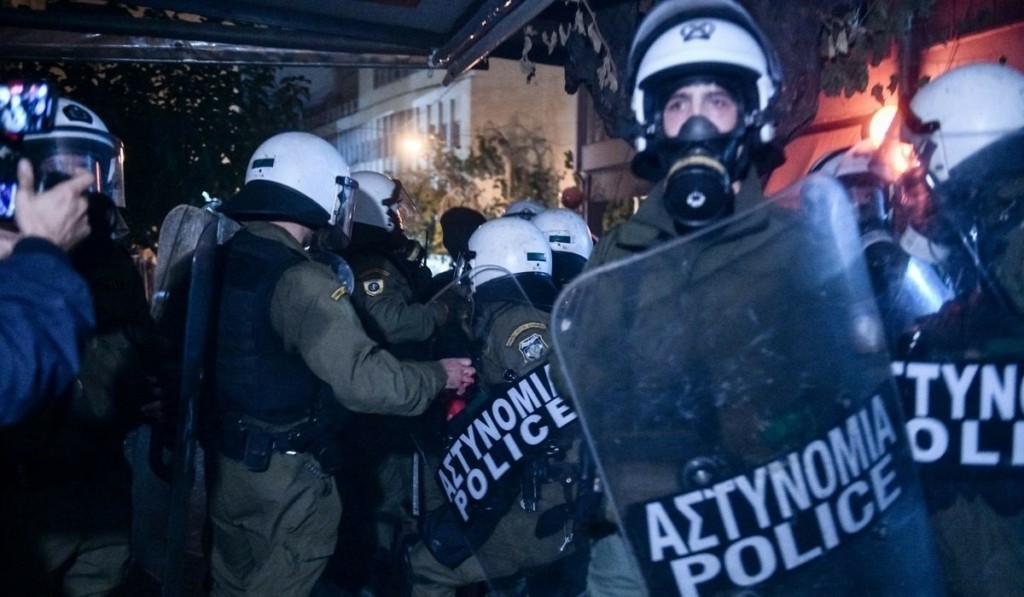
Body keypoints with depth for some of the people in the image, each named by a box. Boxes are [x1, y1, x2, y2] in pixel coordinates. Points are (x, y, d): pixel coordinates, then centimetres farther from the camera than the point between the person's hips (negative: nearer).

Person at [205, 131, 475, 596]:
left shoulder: (221, 258, 3)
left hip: (223, 457, 8)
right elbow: (363, 378, -30)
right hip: (285, 471, -8)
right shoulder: (300, 280, -24)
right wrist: (439, 375, -17)